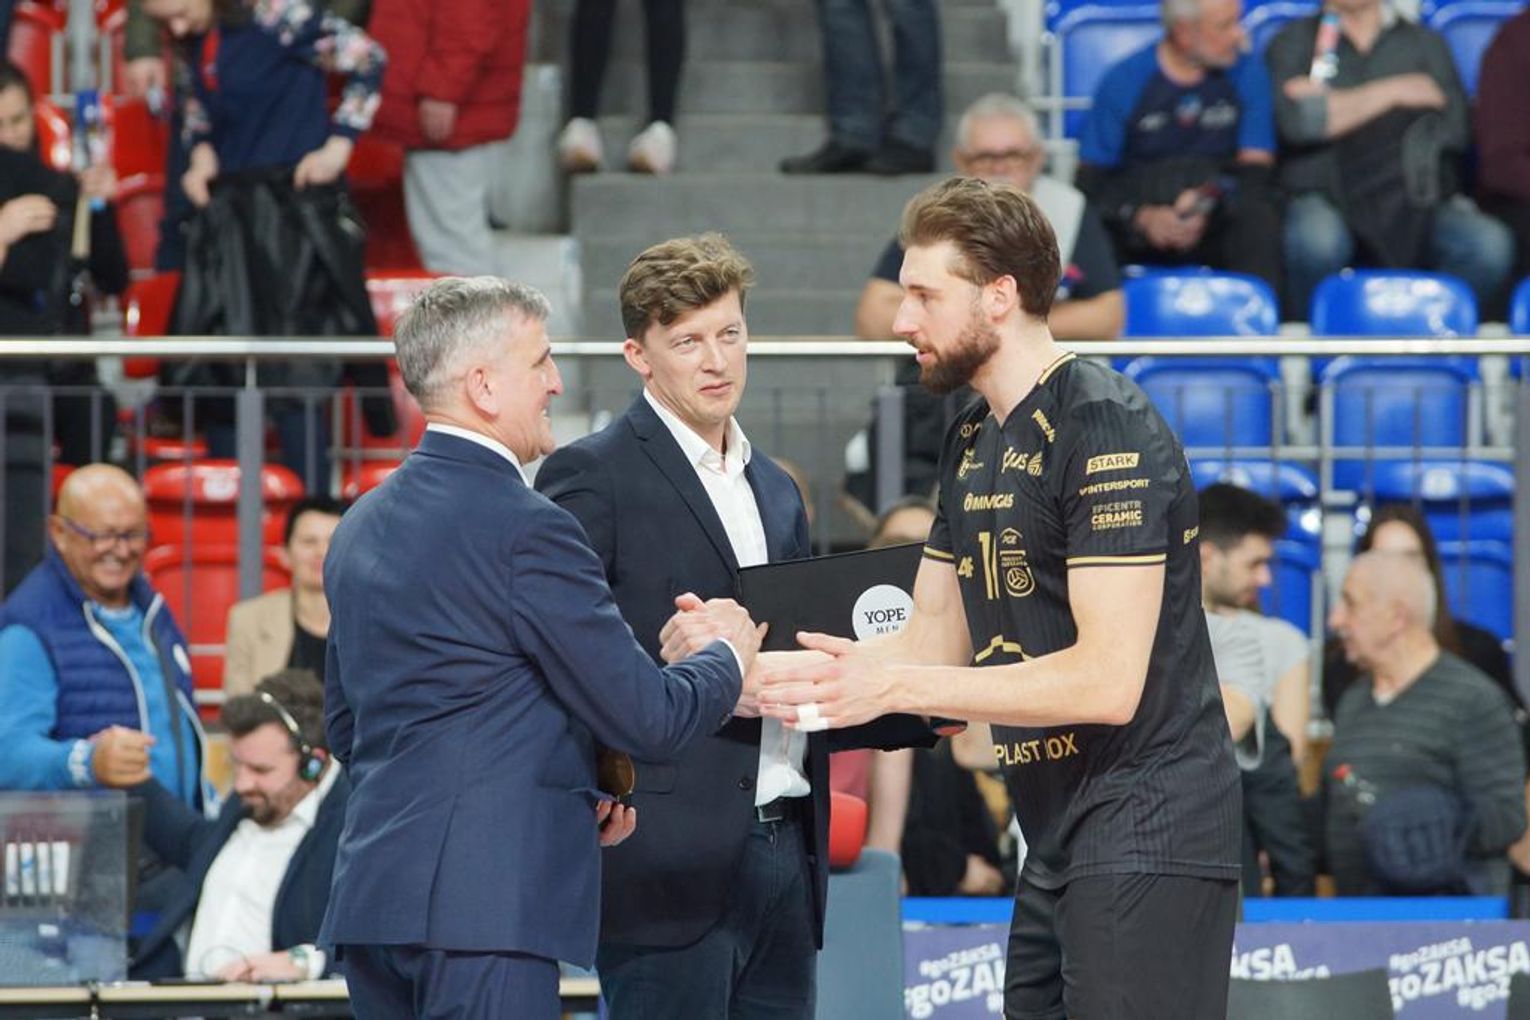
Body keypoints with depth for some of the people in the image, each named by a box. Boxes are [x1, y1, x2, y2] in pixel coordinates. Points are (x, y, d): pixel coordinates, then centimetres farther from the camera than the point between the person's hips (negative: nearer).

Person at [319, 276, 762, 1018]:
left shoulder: (362, 527, 15)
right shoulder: (526, 529, -12)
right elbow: (648, 720, -11)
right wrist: (727, 655, 12)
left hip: (370, 896, 9)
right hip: (483, 902, -9)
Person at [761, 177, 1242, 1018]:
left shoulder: (1102, 427, -15)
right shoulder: (973, 441, 13)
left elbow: (1109, 680, -22)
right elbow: (934, 640, 14)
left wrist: (892, 685, -21)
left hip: (1145, 837, -9)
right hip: (1059, 840, 9)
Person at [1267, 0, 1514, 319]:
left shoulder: (1425, 43, 18)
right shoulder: (1293, 41, 13)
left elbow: (1457, 128, 1)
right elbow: (1296, 122, -8)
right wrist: (1393, 91, -1)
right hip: (1323, 196, -2)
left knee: (1489, 244, -30)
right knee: (1317, 239, -39)